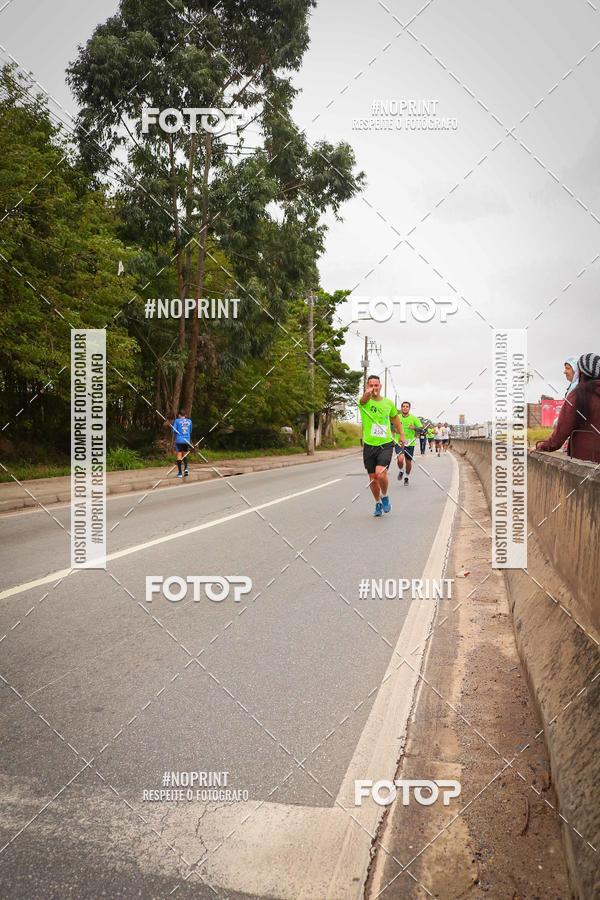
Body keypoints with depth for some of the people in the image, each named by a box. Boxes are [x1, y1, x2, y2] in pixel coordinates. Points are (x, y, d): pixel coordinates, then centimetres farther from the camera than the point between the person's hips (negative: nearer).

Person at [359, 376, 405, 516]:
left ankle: (385, 497, 9)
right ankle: (378, 504, 32)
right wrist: (367, 393, -55)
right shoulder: (364, 402, -5)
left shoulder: (388, 402, 3)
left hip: (386, 444, 0)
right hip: (369, 445, 1)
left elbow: (395, 417, 22)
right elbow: (363, 400, -32)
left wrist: (401, 434, 21)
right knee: (372, 478, 8)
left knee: (381, 473, -20)